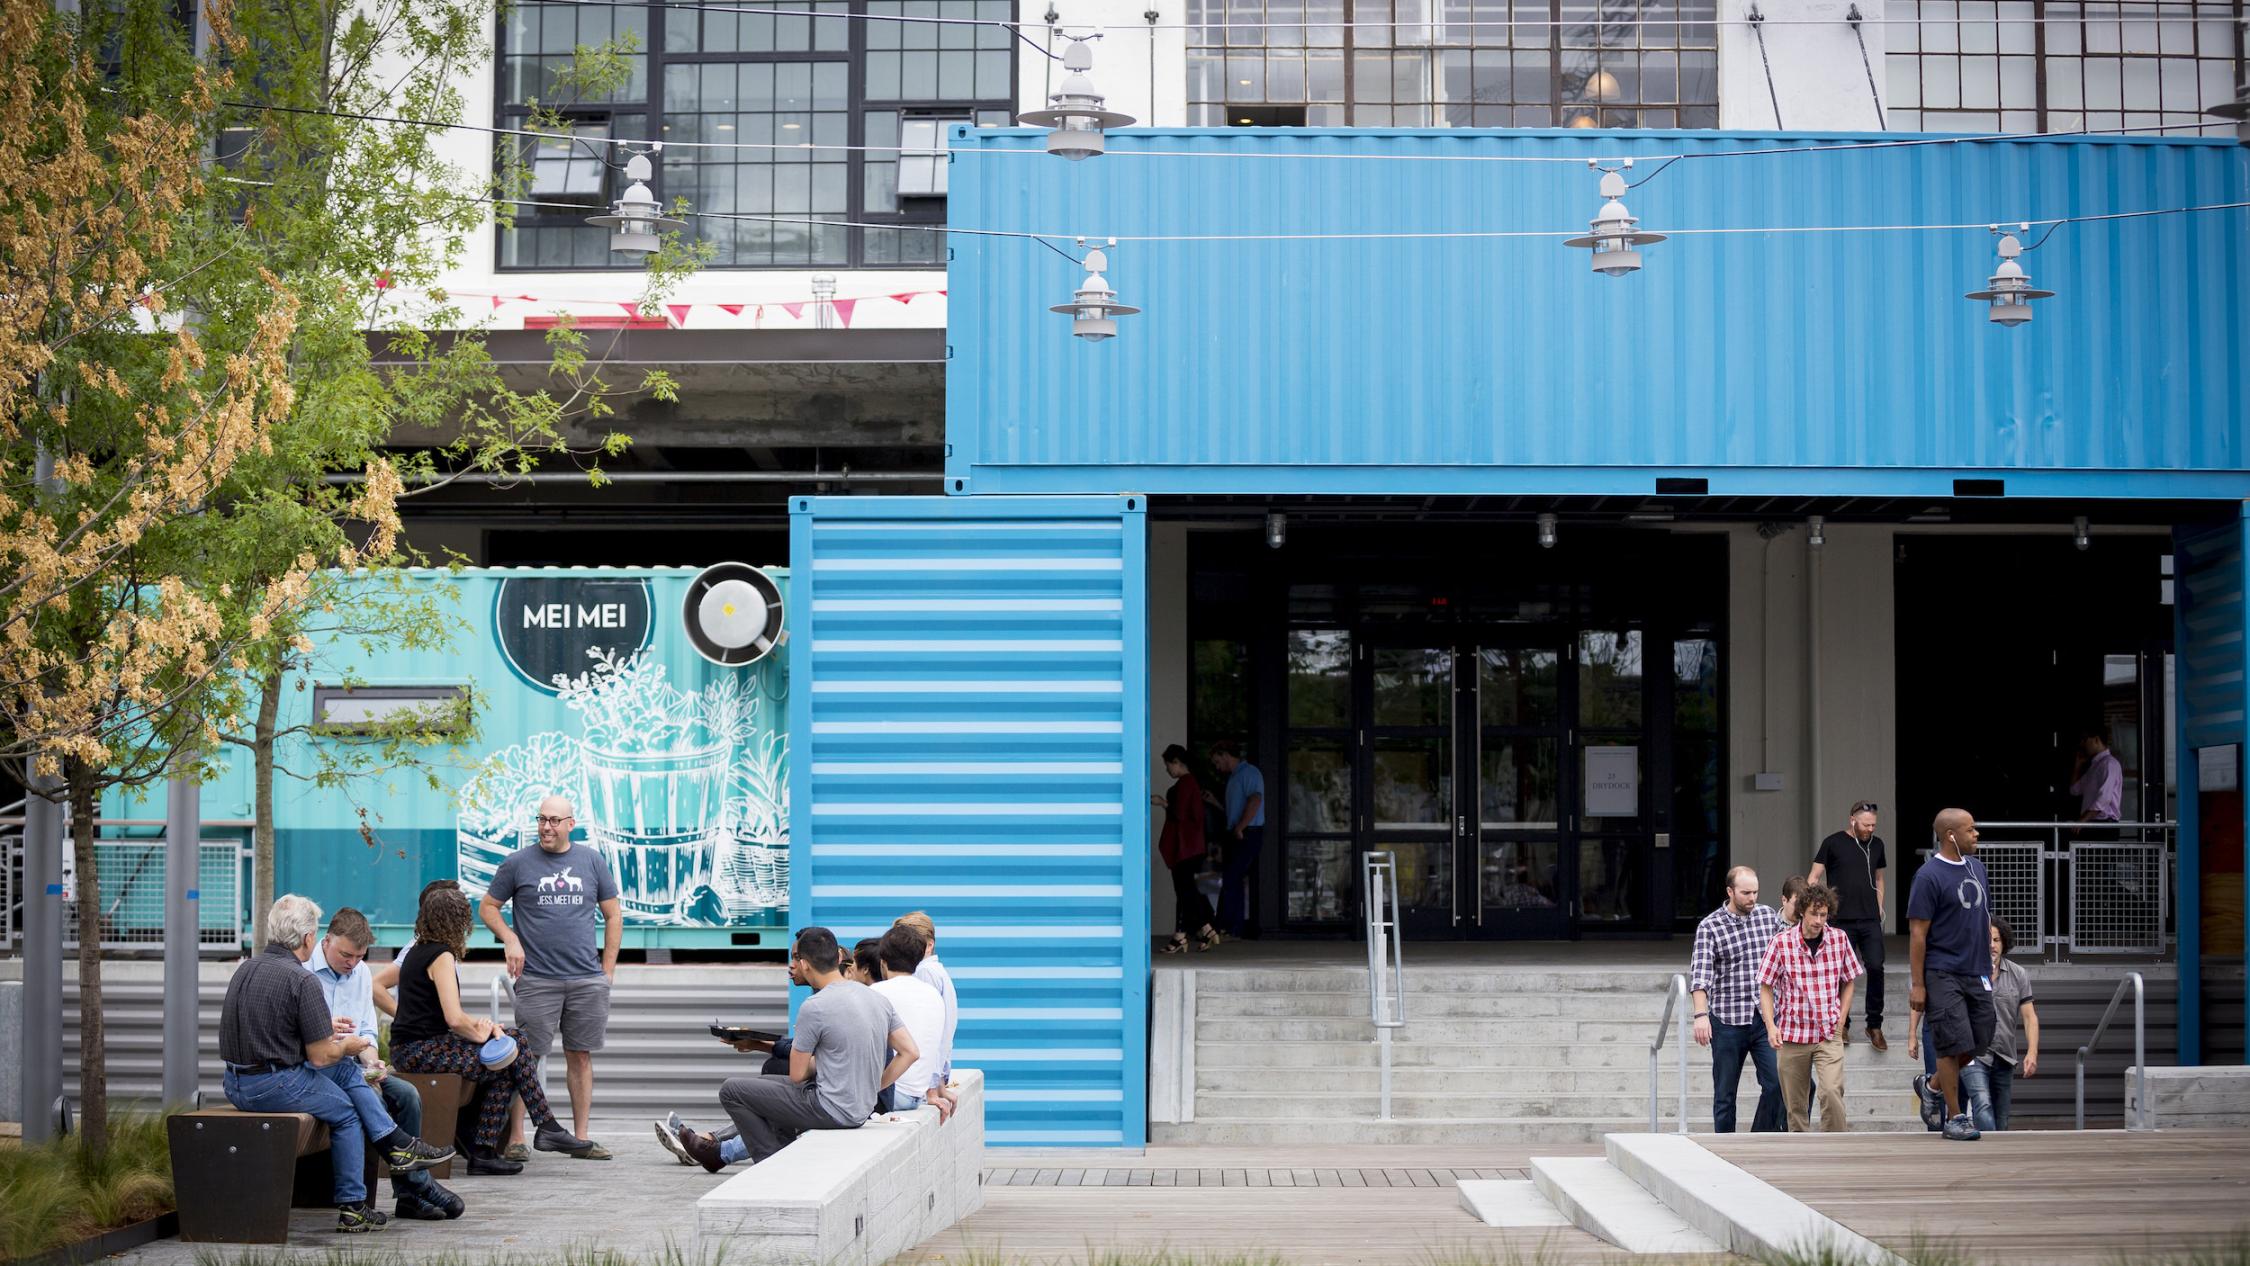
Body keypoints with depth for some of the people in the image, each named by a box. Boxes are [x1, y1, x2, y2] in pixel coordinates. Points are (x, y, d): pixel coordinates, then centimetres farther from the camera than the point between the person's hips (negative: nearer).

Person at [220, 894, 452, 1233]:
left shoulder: (246, 967, 9)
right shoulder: (302, 981, -18)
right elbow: (321, 1056, -15)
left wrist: (324, 1027, 30)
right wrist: (347, 1045, 7)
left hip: (236, 1084, 9)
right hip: (276, 1086, -8)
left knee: (347, 1069, 21)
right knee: (347, 1113, 15)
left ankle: (397, 1145, 22)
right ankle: (352, 1207, 21)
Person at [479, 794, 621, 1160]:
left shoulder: (592, 861, 9)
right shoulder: (518, 863, 4)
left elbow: (613, 915, 13)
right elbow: (488, 906, 10)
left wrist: (607, 968, 7)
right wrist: (510, 940, -7)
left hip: (587, 979, 2)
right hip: (536, 979, -2)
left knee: (580, 1057, 6)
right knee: (526, 1058, -5)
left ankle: (580, 1138, 10)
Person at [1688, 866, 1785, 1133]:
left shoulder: (1768, 915, 8)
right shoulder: (1709, 927, -6)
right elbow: (1700, 972, -16)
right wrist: (1701, 1015, -28)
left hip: (1765, 1019, 3)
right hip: (1727, 1021, -3)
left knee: (1776, 1084, -7)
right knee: (1725, 1094, 4)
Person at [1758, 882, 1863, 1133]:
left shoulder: (1839, 940, 0)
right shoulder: (1781, 943, -6)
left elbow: (1848, 982, 13)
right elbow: (1765, 987, 0)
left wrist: (1841, 1020, 5)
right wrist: (1771, 1026, -11)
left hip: (1829, 1034, 0)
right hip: (1792, 1033, 0)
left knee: (1832, 1091, -19)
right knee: (1795, 1103, 7)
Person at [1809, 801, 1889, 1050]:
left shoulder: (1877, 845, 11)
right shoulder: (1833, 843, -1)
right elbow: (1815, 876, 0)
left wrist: (1879, 906, 13)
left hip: (1870, 920, 3)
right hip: (1841, 920, -3)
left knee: (1876, 967, -8)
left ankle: (1874, 1025, 5)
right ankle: (1842, 1025, 16)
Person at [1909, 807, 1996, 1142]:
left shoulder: (1976, 866, 12)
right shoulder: (1929, 875, -11)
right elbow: (1917, 933, -12)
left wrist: (1989, 963, 18)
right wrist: (1917, 985, -14)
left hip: (1977, 975, 7)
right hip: (1943, 974, -7)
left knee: (1978, 1041, 8)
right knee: (1954, 1044, -7)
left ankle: (1931, 1087, 30)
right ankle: (1955, 1118, 4)